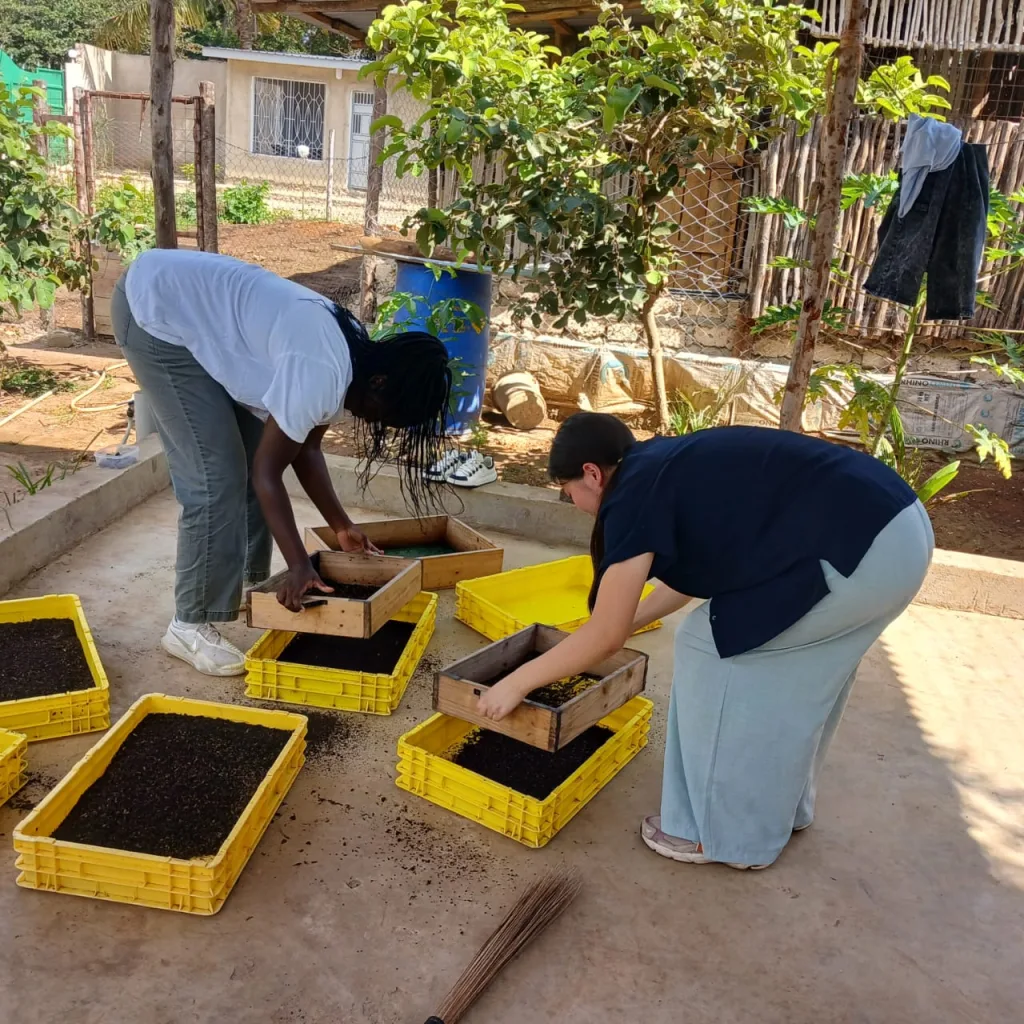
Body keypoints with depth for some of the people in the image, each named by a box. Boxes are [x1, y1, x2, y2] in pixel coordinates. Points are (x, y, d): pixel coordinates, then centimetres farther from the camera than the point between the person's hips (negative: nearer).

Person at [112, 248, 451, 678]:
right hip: (156, 311, -10)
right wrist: (300, 566, -19)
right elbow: (267, 472, -23)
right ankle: (189, 626, 0)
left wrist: (341, 526, 13)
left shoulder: (346, 361, 1)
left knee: (250, 456, 10)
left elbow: (304, 448, 10)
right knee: (216, 475, -10)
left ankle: (246, 585, 25)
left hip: (195, 302, 10)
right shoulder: (321, 372, -28)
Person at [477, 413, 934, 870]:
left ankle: (723, 829, 18)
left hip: (858, 549, -10)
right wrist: (632, 618, 43)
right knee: (789, 665, 23)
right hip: (902, 526, 10)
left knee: (712, 649, 5)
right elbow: (697, 567, 33)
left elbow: (606, 635, -6)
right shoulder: (674, 467, 19)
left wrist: (516, 683, 4)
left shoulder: (636, 492, -7)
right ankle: (780, 803, 41)